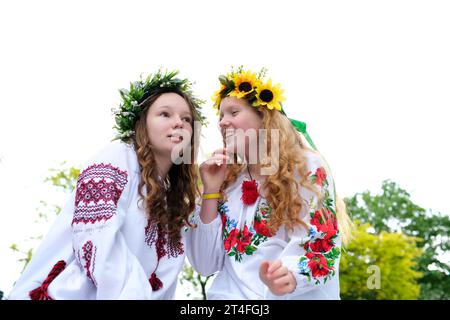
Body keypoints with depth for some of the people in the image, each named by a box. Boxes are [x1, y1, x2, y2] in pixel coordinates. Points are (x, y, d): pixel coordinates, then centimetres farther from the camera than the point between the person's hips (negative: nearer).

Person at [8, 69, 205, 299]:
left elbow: (164, 275, 9)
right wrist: (137, 294, -18)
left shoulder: (173, 198, 16)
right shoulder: (118, 156, -2)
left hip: (139, 293, 5)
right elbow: (96, 240, -15)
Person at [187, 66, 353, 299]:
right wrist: (211, 191, -1)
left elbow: (323, 252, -7)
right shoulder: (228, 182, 10)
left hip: (296, 296, -3)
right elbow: (205, 264, 5)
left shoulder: (307, 167, -1)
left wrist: (290, 276, -26)